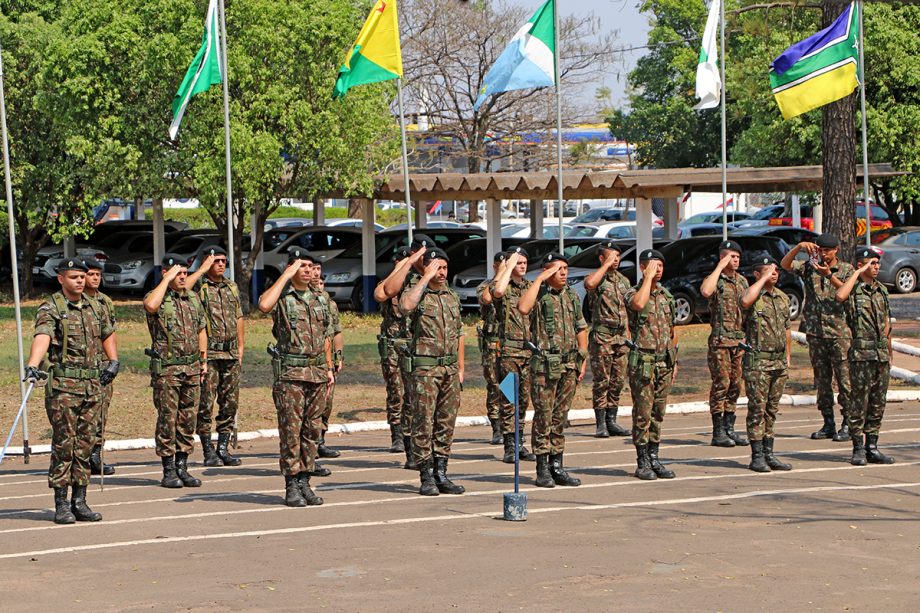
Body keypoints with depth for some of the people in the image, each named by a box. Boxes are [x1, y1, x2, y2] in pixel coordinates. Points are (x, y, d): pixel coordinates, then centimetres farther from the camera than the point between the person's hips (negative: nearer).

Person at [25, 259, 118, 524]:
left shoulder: (94, 307, 15)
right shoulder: (50, 308, -5)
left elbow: (108, 334, 33)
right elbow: (42, 336, -24)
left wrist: (113, 362, 19)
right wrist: (33, 366, -41)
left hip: (94, 385, 6)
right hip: (63, 385, -6)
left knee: (85, 444, 7)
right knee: (63, 444, -5)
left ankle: (80, 502, 12)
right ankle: (61, 504, -1)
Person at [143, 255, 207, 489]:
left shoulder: (193, 298, 14)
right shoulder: (157, 296, -5)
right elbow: (150, 306, -31)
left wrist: (203, 359, 17)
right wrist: (167, 279, -20)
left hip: (192, 368, 6)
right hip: (166, 369, -6)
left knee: (188, 420, 8)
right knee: (167, 419, -2)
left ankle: (182, 467, 15)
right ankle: (168, 471, 3)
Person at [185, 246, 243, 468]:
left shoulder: (232, 287, 15)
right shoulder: (198, 286, -3)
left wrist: (240, 347, 13)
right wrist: (202, 270, -18)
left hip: (231, 354, 6)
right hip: (208, 354, -6)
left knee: (230, 403, 7)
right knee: (205, 403, -3)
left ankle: (223, 448, 14)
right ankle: (208, 451, 3)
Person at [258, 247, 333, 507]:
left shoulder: (318, 299, 15)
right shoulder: (282, 297, -5)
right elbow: (264, 305, -29)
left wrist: (329, 368, 17)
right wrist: (286, 276, -20)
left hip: (317, 373, 6)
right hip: (290, 373, -6)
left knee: (312, 430, 7)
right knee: (291, 431, -4)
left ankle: (304, 482, 14)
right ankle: (292, 487, 0)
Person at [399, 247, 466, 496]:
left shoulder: (452, 297, 15)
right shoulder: (415, 293, -4)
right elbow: (406, 306, -29)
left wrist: (460, 368, 15)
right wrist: (426, 277, -21)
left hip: (450, 367, 6)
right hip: (425, 367, -6)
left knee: (446, 422, 7)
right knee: (424, 422, -4)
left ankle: (441, 474, 13)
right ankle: (426, 477, -1)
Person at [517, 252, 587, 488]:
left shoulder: (572, 296, 13)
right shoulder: (539, 294, -5)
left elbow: (581, 329, 19)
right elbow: (523, 308, -28)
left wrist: (582, 360, 12)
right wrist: (540, 279, -21)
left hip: (569, 365, 6)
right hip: (545, 364, -6)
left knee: (561, 416, 10)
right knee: (544, 417, -2)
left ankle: (557, 466, 15)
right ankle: (542, 469, 3)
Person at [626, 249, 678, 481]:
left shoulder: (667, 296, 13)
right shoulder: (633, 293, -5)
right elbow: (639, 304, -32)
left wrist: (674, 361, 15)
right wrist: (648, 277, -20)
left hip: (664, 361, 6)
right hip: (642, 360, -6)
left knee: (658, 413, 9)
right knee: (642, 414, -3)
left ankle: (654, 459, 15)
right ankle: (642, 463, 2)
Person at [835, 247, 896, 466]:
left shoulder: (882, 290, 15)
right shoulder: (854, 288, -3)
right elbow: (840, 296, -29)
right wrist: (858, 273, -18)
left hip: (881, 355, 6)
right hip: (862, 354, -6)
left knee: (878, 404, 8)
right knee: (859, 403, -4)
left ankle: (872, 448, 14)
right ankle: (858, 449, 1)